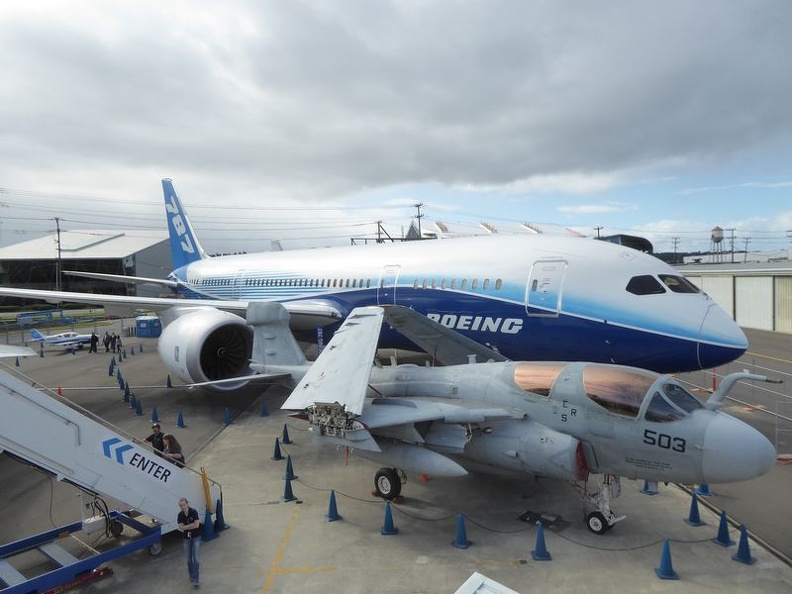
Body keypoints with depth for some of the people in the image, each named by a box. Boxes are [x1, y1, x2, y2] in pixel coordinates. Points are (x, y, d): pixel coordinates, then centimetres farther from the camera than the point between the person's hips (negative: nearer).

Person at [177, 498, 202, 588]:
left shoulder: (193, 512, -17)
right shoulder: (180, 515, -6)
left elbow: (196, 525, -23)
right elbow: (181, 528, -13)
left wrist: (185, 527, -18)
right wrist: (192, 525, -22)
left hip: (196, 537, -3)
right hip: (186, 538, 3)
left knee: (195, 558, -9)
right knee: (189, 559, 12)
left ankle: (195, 580, -9)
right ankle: (191, 576, 32)